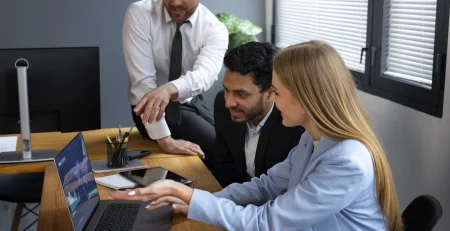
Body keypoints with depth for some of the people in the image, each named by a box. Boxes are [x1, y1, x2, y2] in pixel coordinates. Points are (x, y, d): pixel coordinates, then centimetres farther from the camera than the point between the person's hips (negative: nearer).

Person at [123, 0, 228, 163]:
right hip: (152, 107, -4)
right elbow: (142, 79, -27)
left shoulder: (214, 28, -14)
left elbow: (206, 72, -36)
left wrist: (170, 89, -58)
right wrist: (165, 139, -34)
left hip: (192, 102, 4)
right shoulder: (139, 14, -20)